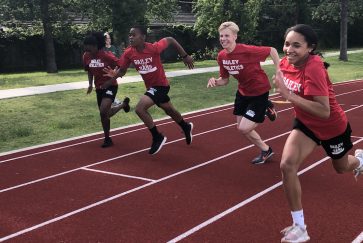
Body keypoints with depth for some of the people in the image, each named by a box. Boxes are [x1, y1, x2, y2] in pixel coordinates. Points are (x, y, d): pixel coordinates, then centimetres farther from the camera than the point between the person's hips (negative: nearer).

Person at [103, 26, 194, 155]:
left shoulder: (154, 48, -26)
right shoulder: (128, 53, -12)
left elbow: (170, 40, -10)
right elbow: (122, 70, -3)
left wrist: (185, 56, -5)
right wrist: (114, 74, -27)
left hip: (160, 85, -7)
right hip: (150, 86, 7)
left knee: (140, 109, -23)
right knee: (169, 110, 27)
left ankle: (158, 138, -5)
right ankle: (186, 127, 56)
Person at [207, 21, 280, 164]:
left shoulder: (247, 50, -30)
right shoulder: (221, 56, -9)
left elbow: (272, 51, -18)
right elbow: (225, 79, 1)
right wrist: (215, 81, -20)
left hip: (259, 92, -7)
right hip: (243, 92, 7)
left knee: (244, 128, -11)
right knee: (241, 127, 14)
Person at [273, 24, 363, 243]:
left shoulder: (314, 68, -36)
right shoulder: (286, 62, -14)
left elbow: (324, 112, -41)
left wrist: (289, 95, -44)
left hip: (333, 126, -5)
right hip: (306, 123, 5)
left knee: (342, 168, 24)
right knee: (287, 165, -18)